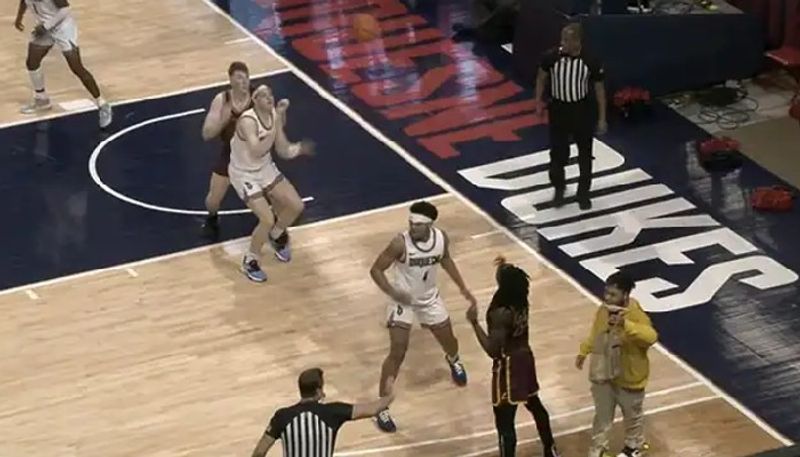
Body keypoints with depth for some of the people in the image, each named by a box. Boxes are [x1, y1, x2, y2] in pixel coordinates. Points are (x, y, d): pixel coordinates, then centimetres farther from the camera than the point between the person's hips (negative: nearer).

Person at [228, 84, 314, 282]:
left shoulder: (275, 115, -8)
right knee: (267, 220, -16)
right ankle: (250, 262, 9)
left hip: (266, 169, 7)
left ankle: (276, 236, 37)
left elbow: (282, 150, -1)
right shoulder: (248, 121, -32)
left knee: (296, 206, 6)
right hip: (244, 174, -7)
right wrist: (274, 129, -45)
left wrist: (298, 149, -20)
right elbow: (256, 152, -44)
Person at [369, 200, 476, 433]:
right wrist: (394, 293, -34)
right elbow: (376, 269, -21)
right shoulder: (400, 243, -30)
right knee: (397, 353, -13)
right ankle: (381, 407, -5)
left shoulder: (441, 238, -16)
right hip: (403, 300, -5)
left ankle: (453, 360, 60)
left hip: (429, 298, 5)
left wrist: (462, 287, 7)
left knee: (449, 341, 21)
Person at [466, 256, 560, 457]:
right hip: (525, 357, 9)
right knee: (534, 404, 29)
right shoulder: (521, 301, -6)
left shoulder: (501, 313, -29)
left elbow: (492, 350, -28)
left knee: (504, 421, 1)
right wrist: (505, 270, 12)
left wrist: (474, 322, -28)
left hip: (508, 366, -9)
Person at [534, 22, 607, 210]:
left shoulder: (590, 62, -18)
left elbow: (599, 88, -7)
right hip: (558, 108, 1)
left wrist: (602, 118, -5)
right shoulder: (552, 58, -16)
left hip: (582, 110, -1)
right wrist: (538, 101, 3)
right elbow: (542, 77, 4)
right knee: (558, 152, 10)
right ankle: (559, 189, 33)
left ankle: (583, 193, 27)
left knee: (585, 154, 10)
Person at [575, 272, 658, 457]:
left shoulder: (636, 315, -29)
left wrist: (625, 324, -57)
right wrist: (583, 351, 9)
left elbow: (651, 337, -48)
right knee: (602, 415, 20)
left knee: (632, 415, 21)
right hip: (603, 374, 5)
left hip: (628, 377, -5)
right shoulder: (603, 310, -8)